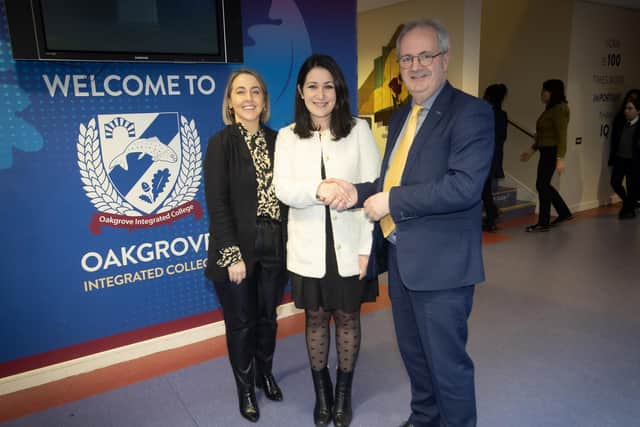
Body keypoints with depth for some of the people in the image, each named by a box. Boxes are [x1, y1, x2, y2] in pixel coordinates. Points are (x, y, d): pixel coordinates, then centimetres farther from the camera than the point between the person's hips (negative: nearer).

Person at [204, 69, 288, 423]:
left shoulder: (276, 141, 5)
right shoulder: (220, 143, -8)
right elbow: (216, 204, -13)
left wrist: (288, 242, 0)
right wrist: (233, 256, -16)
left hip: (274, 248, 4)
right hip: (238, 250, -3)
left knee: (268, 317, 18)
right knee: (241, 323, 11)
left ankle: (265, 374, 42)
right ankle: (245, 388, 33)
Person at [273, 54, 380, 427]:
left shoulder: (359, 130, -2)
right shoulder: (287, 136, 2)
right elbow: (283, 190, -11)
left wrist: (367, 246, -11)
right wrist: (319, 189, -31)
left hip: (349, 245, -1)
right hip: (309, 248, 1)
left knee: (347, 317, 12)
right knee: (315, 318, 14)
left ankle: (344, 392, 33)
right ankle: (322, 392, 35)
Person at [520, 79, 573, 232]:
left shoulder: (560, 109, -13)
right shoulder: (550, 108, 16)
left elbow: (561, 135, -20)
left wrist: (560, 159, -25)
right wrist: (531, 150, 20)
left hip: (552, 152, -10)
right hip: (546, 151, 10)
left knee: (542, 185, -4)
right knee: (544, 185, 15)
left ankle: (543, 223, 6)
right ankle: (564, 213, 29)